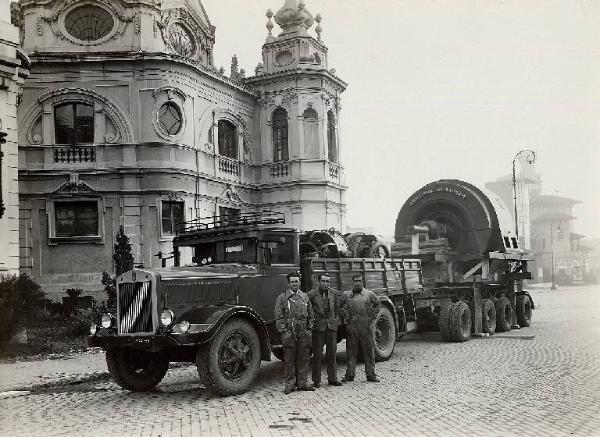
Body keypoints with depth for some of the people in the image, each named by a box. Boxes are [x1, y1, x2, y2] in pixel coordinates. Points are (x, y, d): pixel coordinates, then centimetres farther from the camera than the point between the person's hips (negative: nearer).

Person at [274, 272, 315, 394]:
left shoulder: (305, 297, 12)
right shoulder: (282, 297, 1)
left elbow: (310, 315, 16)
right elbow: (278, 317, -2)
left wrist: (309, 329, 7)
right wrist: (284, 331, -10)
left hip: (303, 334, 3)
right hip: (289, 333, -3)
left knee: (303, 359, 7)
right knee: (289, 360, 1)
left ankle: (302, 383, 16)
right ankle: (289, 385, 9)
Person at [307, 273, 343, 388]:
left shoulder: (334, 293, 8)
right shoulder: (312, 294, -5)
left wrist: (335, 320, 9)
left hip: (331, 326, 4)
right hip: (318, 326, -4)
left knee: (332, 353, 8)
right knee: (317, 354, 1)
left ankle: (332, 378, 17)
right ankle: (316, 380, 8)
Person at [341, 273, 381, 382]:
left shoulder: (369, 294, 5)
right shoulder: (347, 295, 9)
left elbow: (378, 305, 12)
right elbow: (342, 306, 18)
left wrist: (372, 318, 4)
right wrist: (346, 317, 6)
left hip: (366, 326, -1)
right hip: (351, 326, 1)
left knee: (369, 351, 3)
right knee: (351, 351, 5)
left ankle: (371, 374, 11)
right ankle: (349, 374, 12)